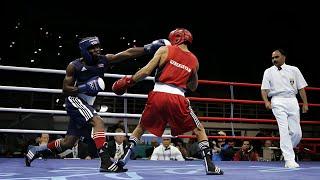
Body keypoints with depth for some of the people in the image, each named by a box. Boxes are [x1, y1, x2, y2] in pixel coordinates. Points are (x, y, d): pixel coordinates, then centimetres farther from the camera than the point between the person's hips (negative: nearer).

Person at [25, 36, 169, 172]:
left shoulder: (104, 60, -4)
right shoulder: (74, 66, -12)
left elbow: (128, 53, -12)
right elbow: (65, 89, -8)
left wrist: (148, 48, -22)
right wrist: (85, 88, -24)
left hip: (87, 105, 6)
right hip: (75, 101, -6)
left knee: (68, 142, 10)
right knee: (98, 122, -29)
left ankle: (36, 150, 29)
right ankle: (105, 162, -32)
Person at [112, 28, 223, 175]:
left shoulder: (165, 50, 8)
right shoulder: (194, 60, 15)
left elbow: (146, 71, -1)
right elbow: (193, 87, 26)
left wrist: (128, 81, 9)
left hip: (158, 95, 0)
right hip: (177, 98, 0)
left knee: (141, 127, 23)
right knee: (199, 130, 16)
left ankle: (123, 159, 20)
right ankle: (210, 165, 7)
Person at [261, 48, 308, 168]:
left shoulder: (294, 70, 10)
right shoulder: (268, 72, 8)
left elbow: (301, 88, 10)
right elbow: (264, 89, 2)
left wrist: (305, 103, 3)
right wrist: (266, 102, -15)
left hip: (292, 101, 2)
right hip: (278, 102, -2)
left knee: (296, 132, -2)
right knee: (284, 130, -11)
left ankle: (286, 151, 24)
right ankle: (289, 160, -11)